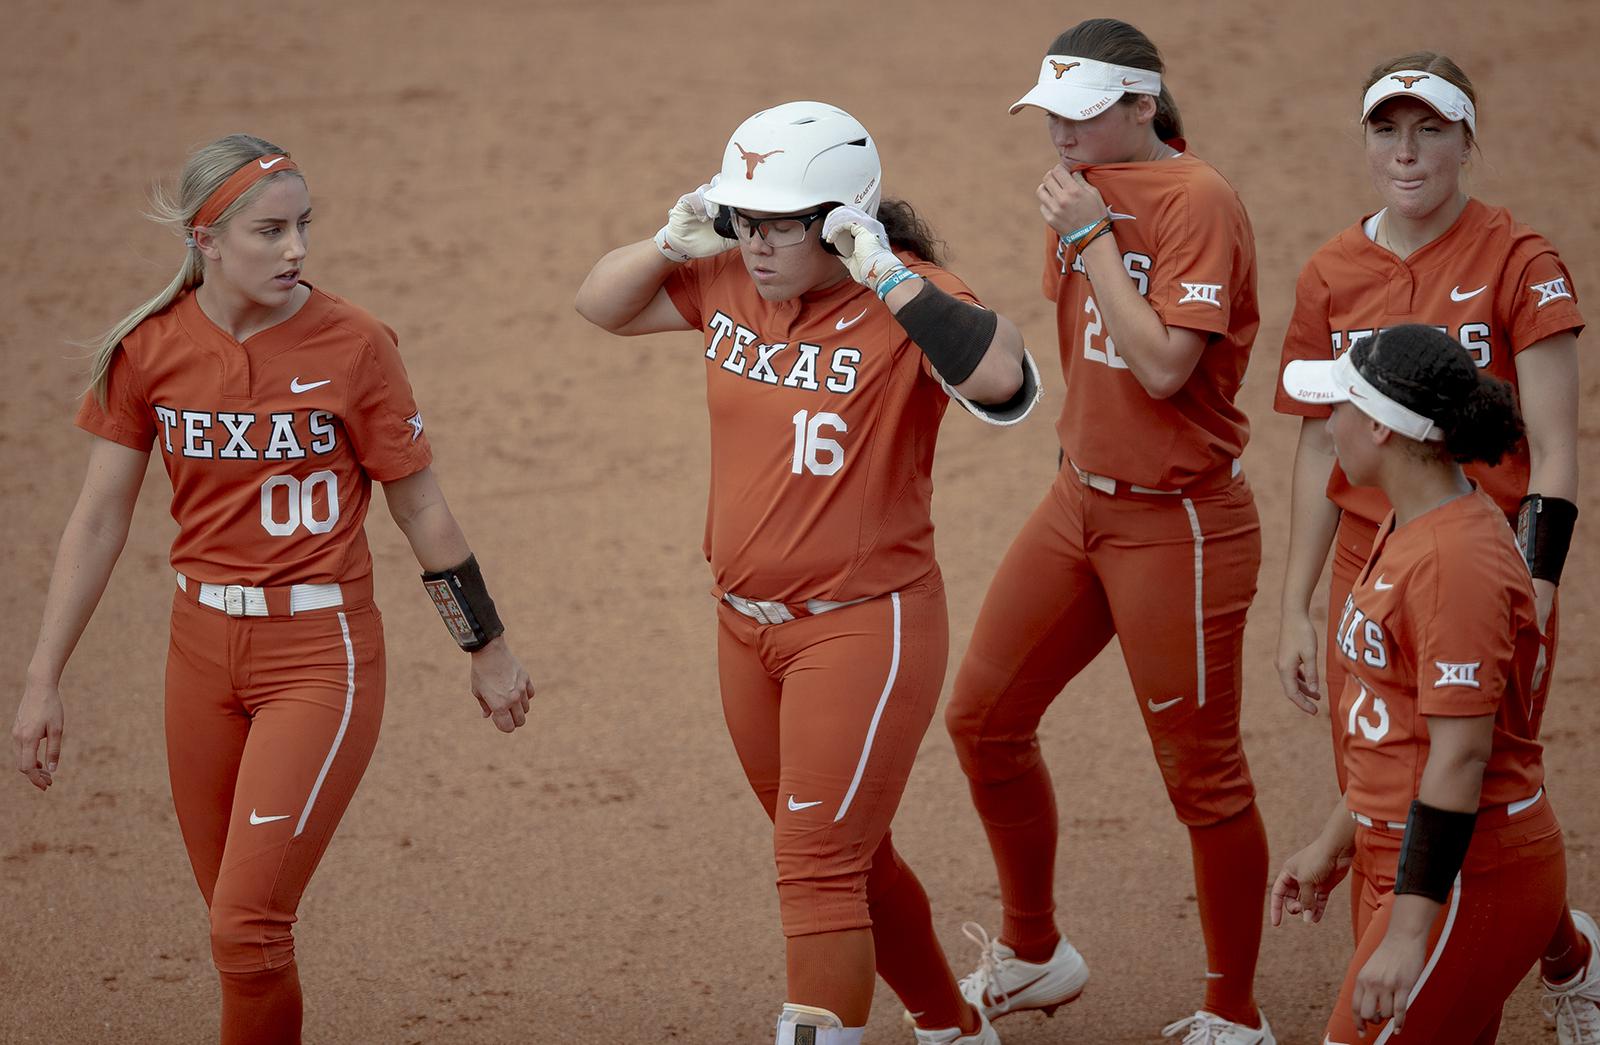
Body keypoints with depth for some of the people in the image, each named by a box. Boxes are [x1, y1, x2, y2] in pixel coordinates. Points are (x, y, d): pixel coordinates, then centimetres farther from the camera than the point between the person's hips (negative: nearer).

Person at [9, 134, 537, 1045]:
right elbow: (100, 519, 4)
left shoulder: (352, 345, -10)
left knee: (249, 925, -12)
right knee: (235, 916, 12)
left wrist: (488, 650, 7)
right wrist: (43, 681, 3)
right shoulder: (151, 349, -2)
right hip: (203, 649, 4)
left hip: (323, 653, -4)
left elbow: (421, 506, -1)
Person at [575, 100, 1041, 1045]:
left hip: (864, 627, -8)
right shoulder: (730, 285, 2)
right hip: (748, 628, 8)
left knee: (819, 868, -12)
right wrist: (671, 242, -4)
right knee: (849, 859, 20)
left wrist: (888, 278, -33)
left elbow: (1003, 382, -37)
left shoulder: (907, 302, -17)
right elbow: (601, 305, 14)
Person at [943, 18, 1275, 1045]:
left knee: (1202, 771, 0)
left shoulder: (1197, 201, -17)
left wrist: (1093, 239, -21)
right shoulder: (1088, 189, 7)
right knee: (984, 718, 10)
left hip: (1177, 524, -8)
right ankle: (1034, 954, 29)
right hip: (1081, 499, 8)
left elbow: (1163, 365, -25)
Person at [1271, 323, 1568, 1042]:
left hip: (1470, 875, -10)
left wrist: (1408, 936, -26)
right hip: (1394, 854, 10)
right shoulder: (1404, 530, 10)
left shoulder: (1457, 558, -21)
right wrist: (1335, 843, 25)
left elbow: (1461, 755, -24)